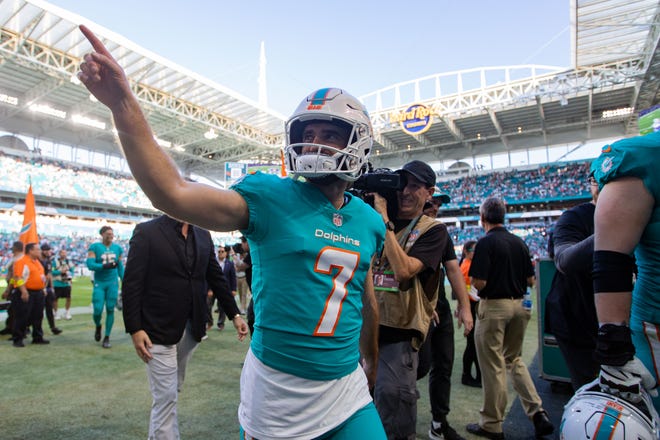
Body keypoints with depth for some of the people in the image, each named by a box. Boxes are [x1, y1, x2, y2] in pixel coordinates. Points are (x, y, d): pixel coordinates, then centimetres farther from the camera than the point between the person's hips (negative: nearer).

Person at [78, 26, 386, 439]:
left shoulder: (369, 220, 2)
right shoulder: (271, 195, -11)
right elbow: (175, 194, -22)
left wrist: (371, 363, 22)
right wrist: (125, 106, -30)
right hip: (276, 391, -3)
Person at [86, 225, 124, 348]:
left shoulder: (117, 248, 7)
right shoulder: (95, 247, -4)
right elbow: (90, 264, -13)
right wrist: (105, 266, -26)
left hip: (113, 283, 2)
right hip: (99, 283, -2)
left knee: (110, 310, 3)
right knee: (98, 310, -4)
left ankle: (107, 338, 15)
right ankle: (98, 327, 31)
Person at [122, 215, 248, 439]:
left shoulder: (203, 236, 6)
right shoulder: (147, 232, -9)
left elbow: (216, 277, 9)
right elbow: (131, 283, -11)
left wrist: (234, 314, 6)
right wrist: (135, 329, -14)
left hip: (192, 328, 5)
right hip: (159, 329, -5)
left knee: (173, 390, 20)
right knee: (166, 396, 2)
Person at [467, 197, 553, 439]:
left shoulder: (485, 243, -15)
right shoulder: (519, 242, 5)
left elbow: (479, 283, -20)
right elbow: (530, 280, 9)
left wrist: (474, 278, 1)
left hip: (494, 307, -7)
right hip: (518, 305, 7)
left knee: (493, 367, 3)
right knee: (514, 359, 22)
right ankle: (537, 412, 17)